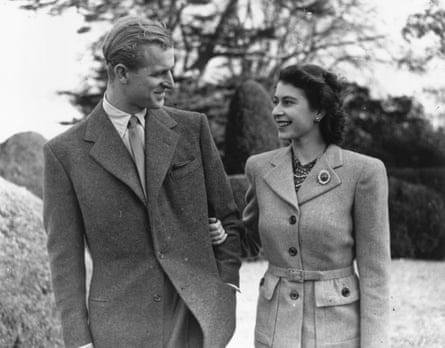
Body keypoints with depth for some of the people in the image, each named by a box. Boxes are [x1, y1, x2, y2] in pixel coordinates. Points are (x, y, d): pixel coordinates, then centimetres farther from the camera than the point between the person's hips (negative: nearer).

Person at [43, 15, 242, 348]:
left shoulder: (192, 128, 4)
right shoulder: (65, 152, -2)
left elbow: (227, 216, 10)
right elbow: (65, 256, -1)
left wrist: (226, 290, 2)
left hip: (198, 318, 2)